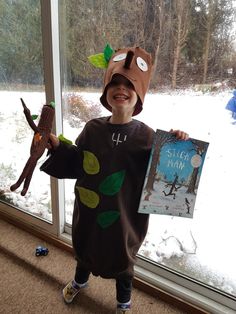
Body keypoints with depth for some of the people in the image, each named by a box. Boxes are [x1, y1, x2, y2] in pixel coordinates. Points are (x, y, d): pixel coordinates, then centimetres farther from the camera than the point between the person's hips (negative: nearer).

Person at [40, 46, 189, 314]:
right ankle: (80, 281, 65)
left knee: (122, 259, 22)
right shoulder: (92, 129, -7)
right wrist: (57, 146, -11)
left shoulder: (147, 137, -16)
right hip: (88, 210, 3)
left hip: (125, 215, -3)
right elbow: (75, 166, 1)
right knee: (84, 249, 29)